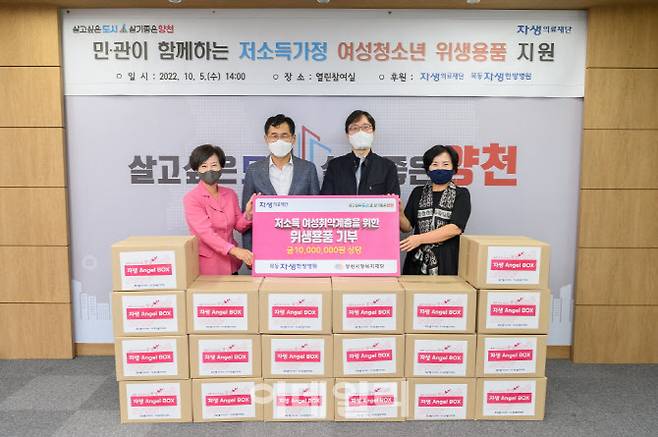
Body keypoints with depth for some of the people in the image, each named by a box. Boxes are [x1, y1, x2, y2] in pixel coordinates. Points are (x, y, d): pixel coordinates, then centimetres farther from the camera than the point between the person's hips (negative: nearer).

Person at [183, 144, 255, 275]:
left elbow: (239, 226, 8)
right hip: (206, 265, -4)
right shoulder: (191, 199, -12)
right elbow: (205, 232, -23)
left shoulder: (230, 194, 3)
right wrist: (234, 250, -35)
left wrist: (248, 214, -14)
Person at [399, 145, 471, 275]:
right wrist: (399, 213, -12)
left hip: (448, 261, -2)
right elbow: (407, 227, 8)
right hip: (418, 261, 2)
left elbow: (455, 228, -11)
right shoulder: (418, 193, 12)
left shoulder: (461, 194, 3)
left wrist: (420, 238, -19)